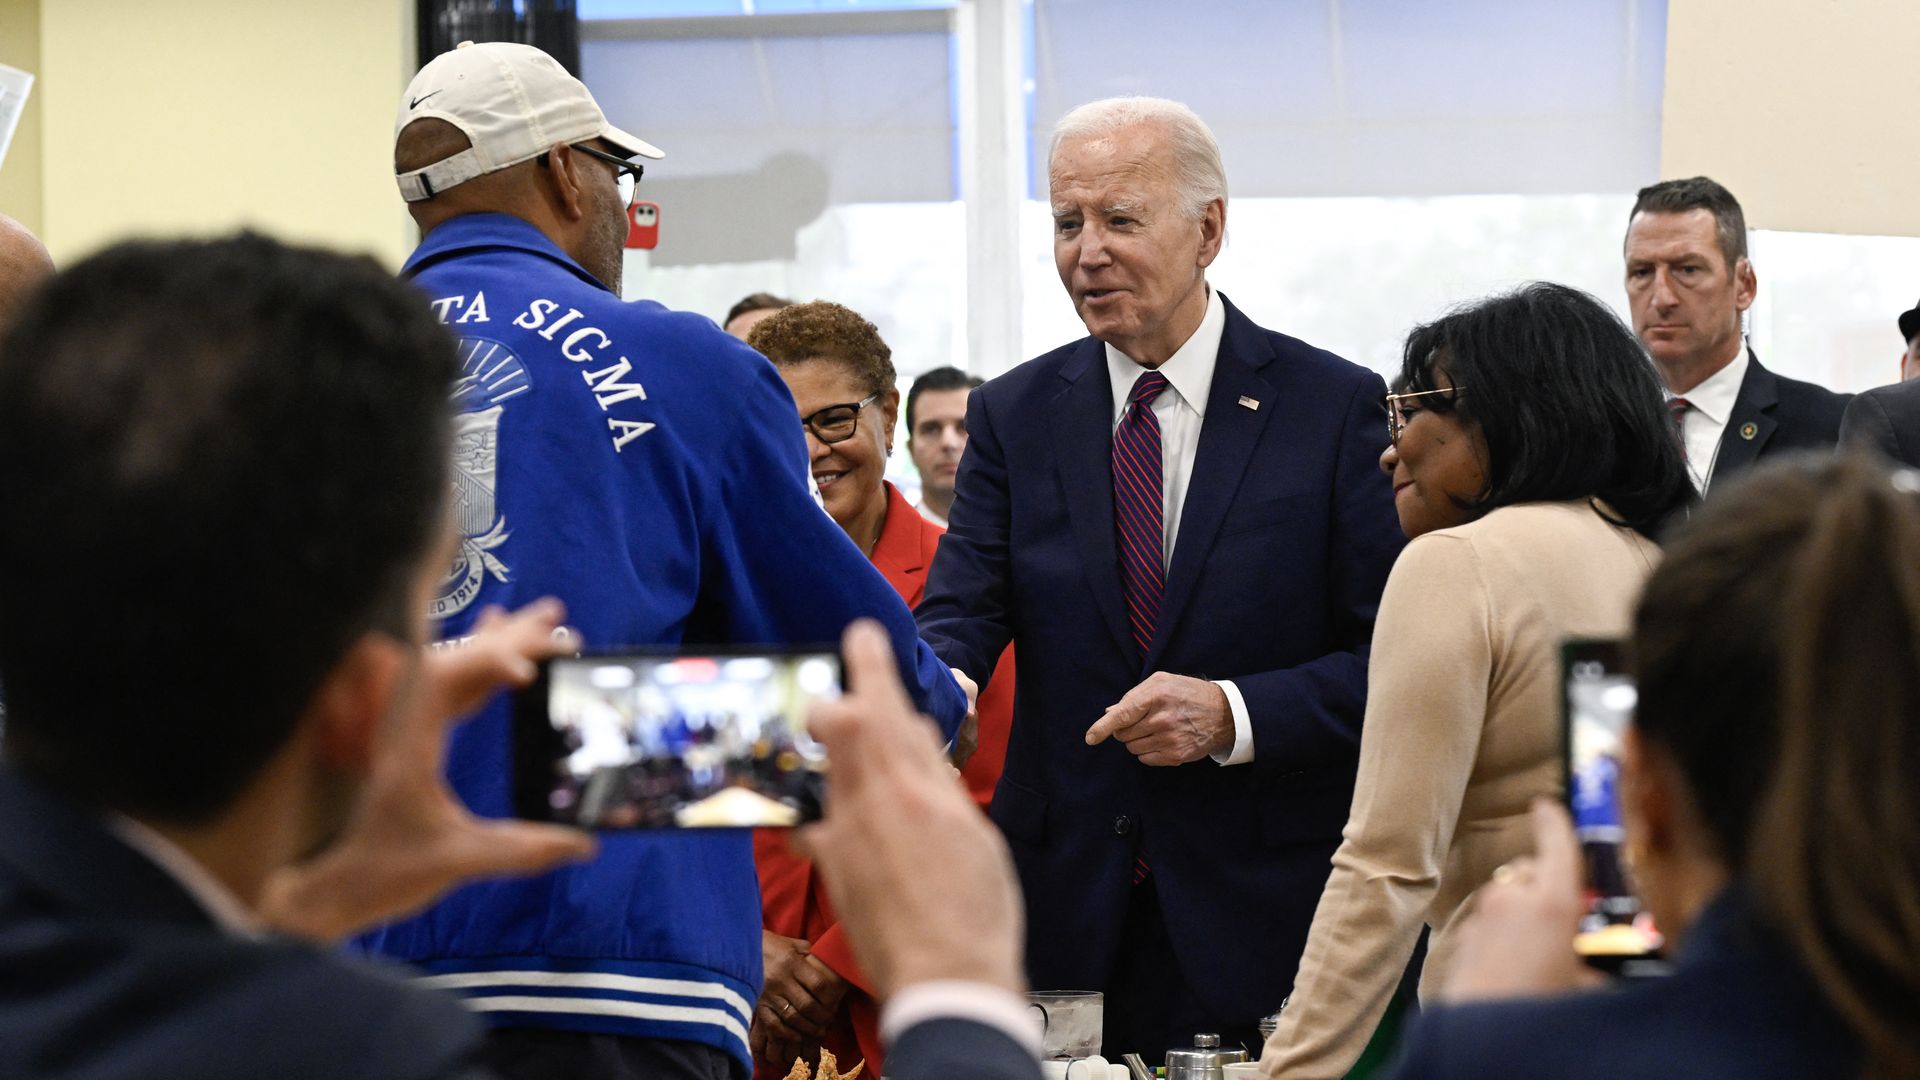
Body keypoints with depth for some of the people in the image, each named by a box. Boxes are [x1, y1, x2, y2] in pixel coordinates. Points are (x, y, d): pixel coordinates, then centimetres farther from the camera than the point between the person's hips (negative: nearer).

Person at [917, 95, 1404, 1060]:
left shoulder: (1336, 407, -1)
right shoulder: (1014, 416, 8)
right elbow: (959, 609, -2)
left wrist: (1233, 715, -18)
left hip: (1266, 910, -2)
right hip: (1066, 900, 2)